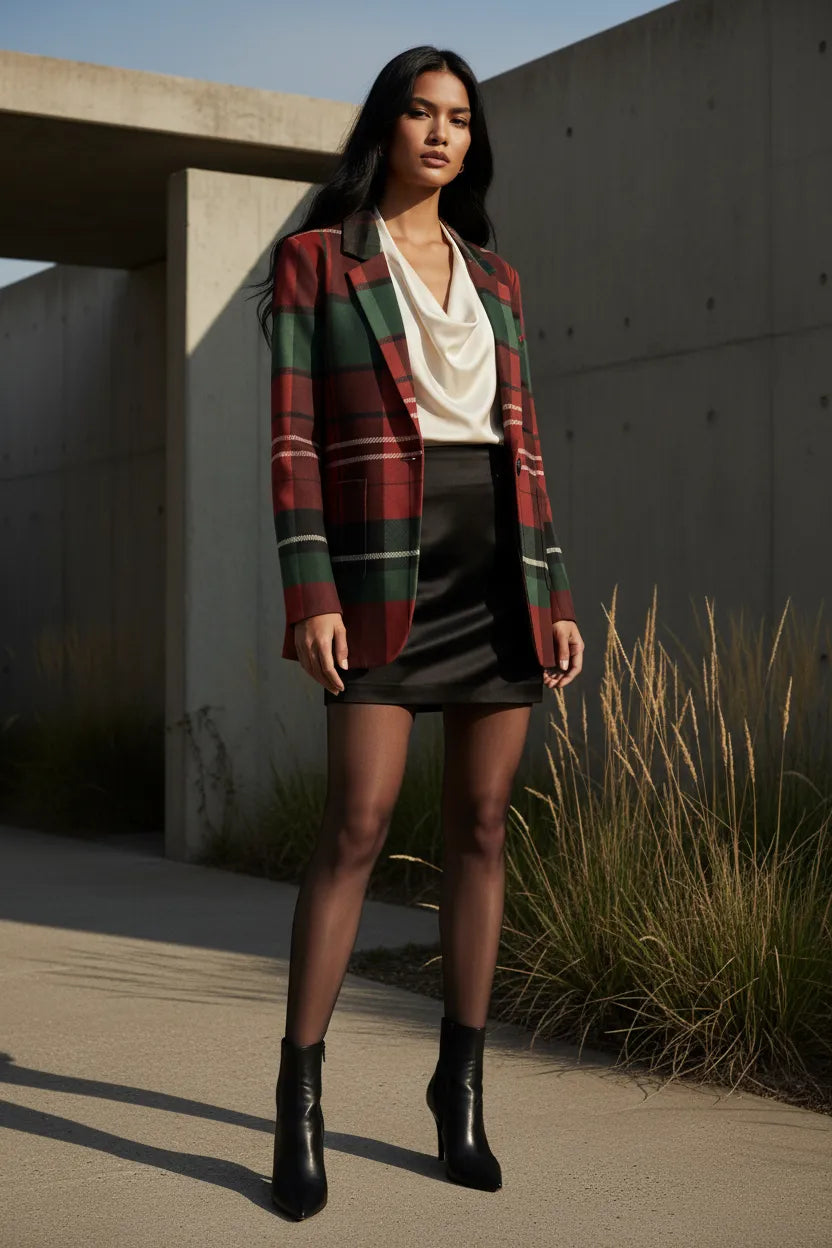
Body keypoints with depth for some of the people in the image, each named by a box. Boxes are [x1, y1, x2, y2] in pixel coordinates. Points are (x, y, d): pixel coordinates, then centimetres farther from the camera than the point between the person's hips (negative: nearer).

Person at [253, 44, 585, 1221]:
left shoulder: (494, 278, 17)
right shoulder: (314, 258, 4)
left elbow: (522, 441, 15)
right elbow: (294, 436, -3)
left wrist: (557, 595, 7)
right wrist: (308, 593, -14)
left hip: (502, 562, 5)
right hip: (387, 566, -4)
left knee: (481, 824, 4)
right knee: (358, 827, -11)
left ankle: (461, 1081, 14)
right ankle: (299, 1102, -2)